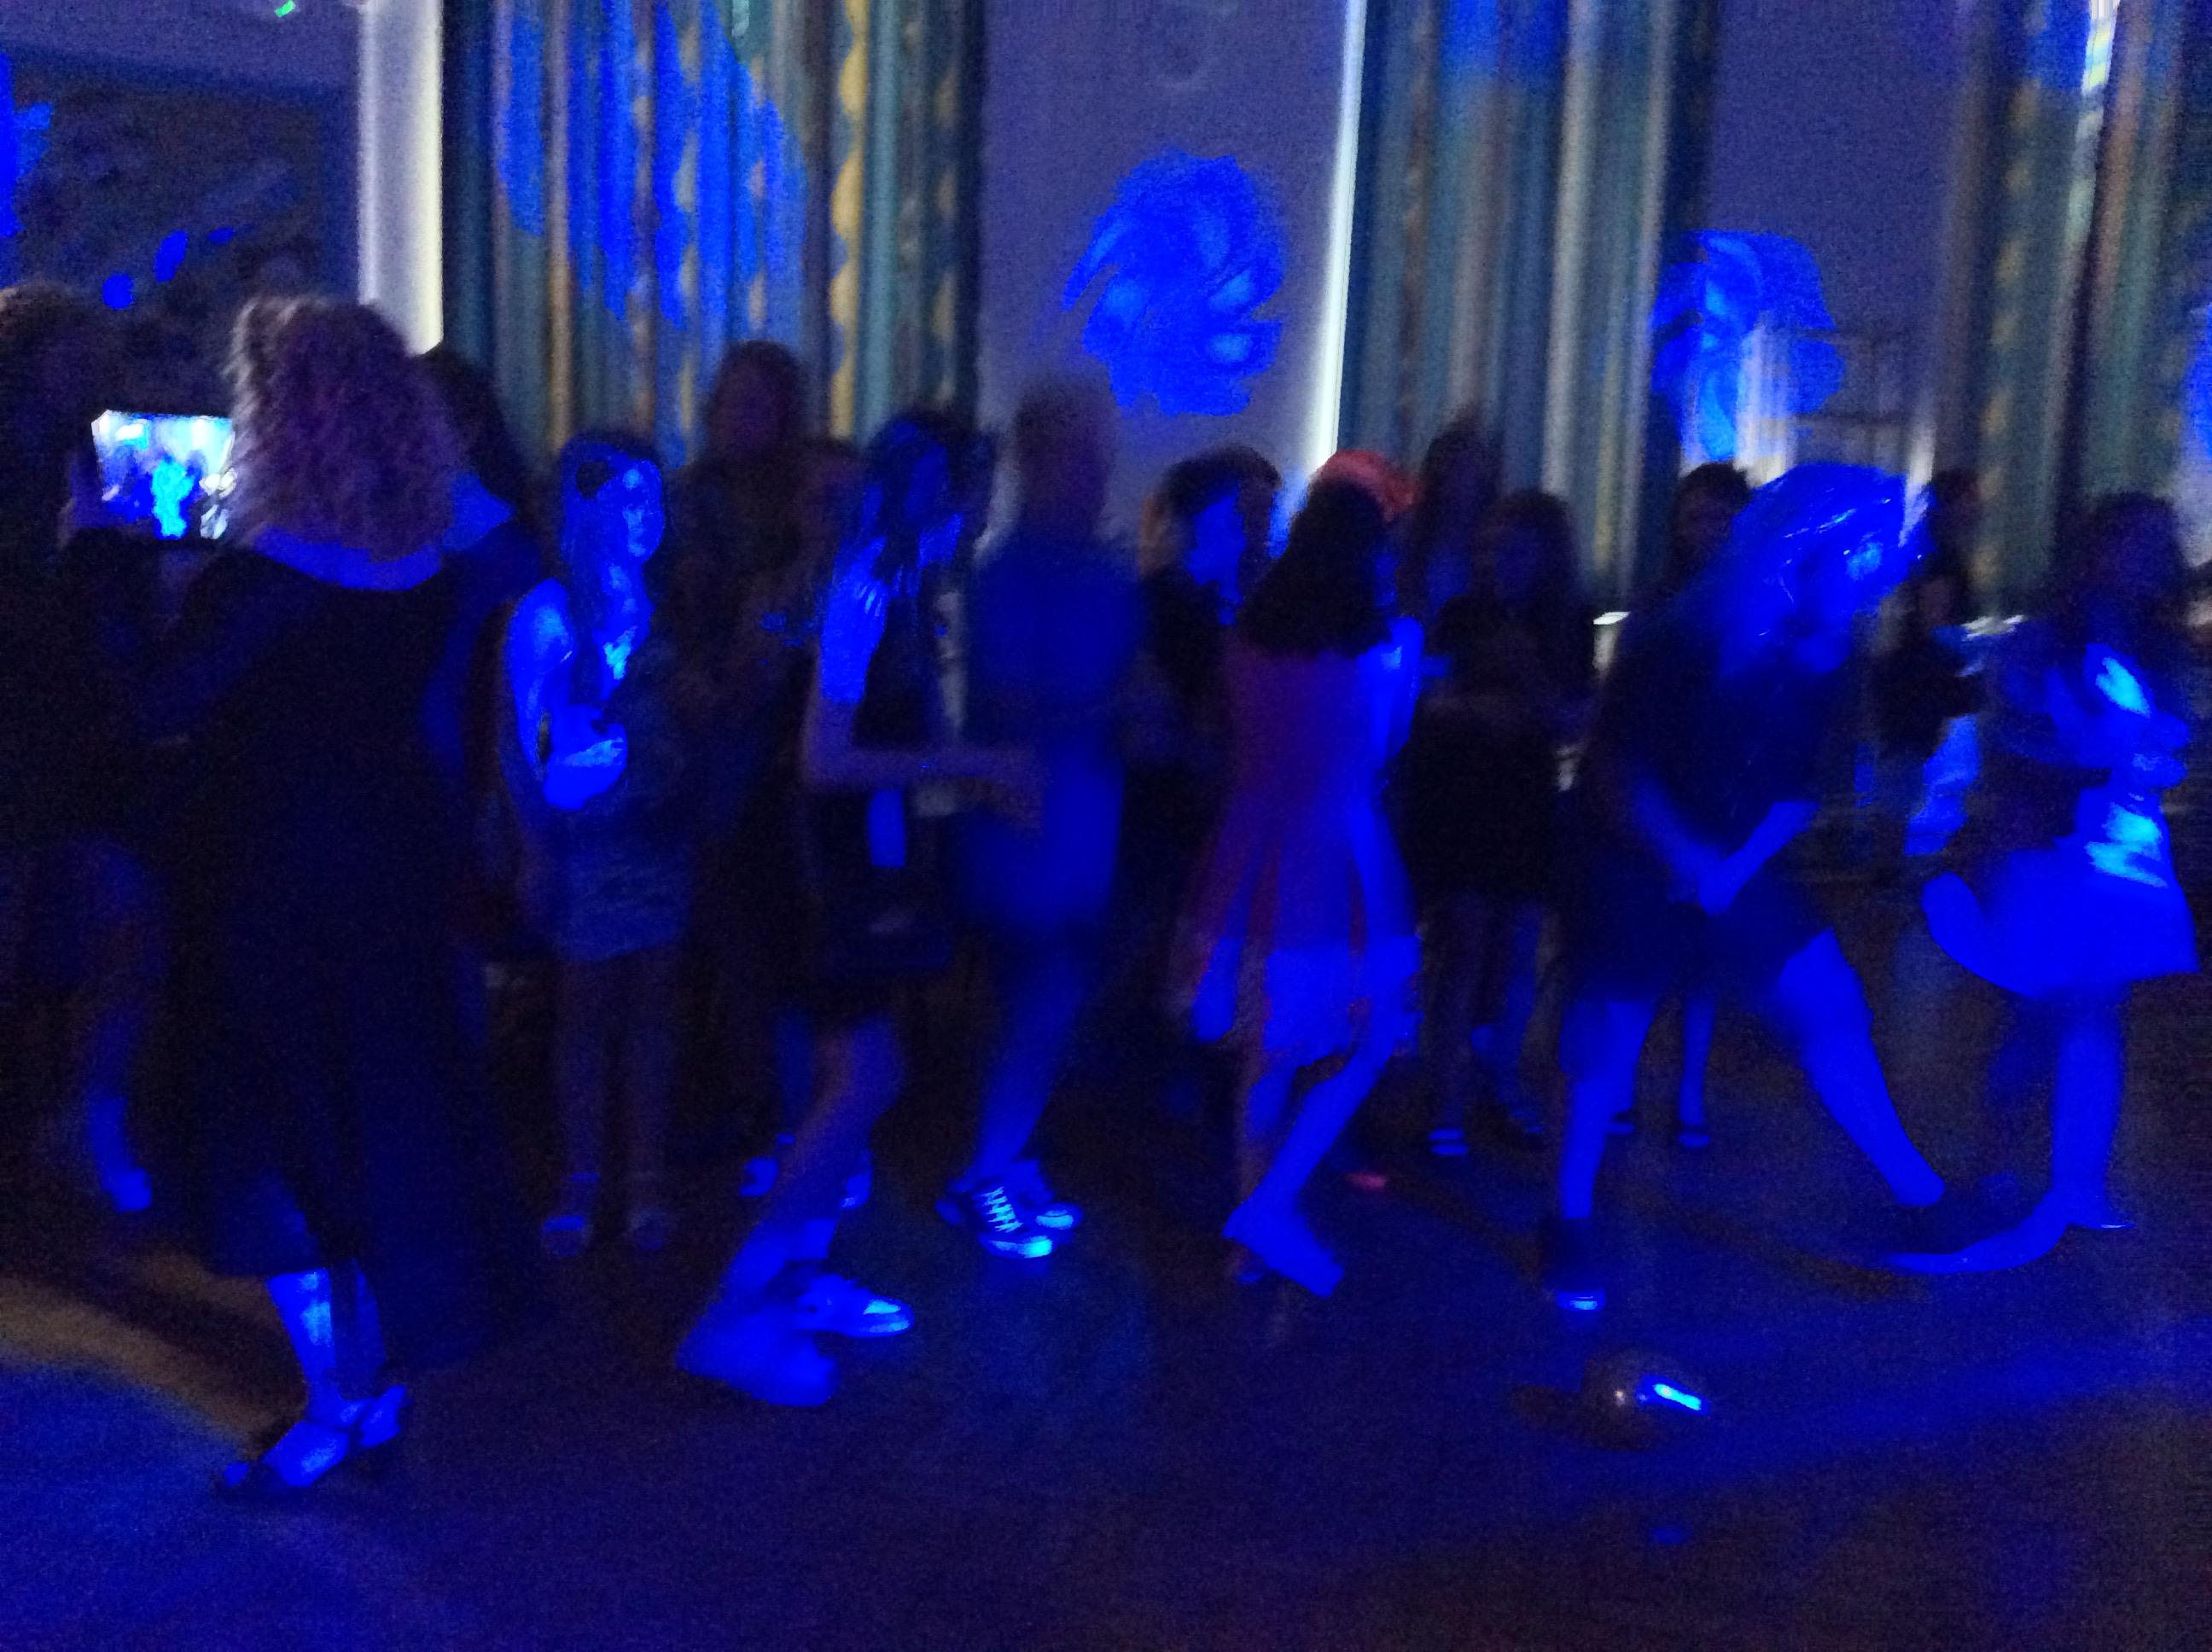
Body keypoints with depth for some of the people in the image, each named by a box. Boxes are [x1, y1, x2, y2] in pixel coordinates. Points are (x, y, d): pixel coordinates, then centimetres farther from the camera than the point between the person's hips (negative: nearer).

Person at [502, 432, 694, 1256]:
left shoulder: (659, 604, 9)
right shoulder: (550, 613, -5)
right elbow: (524, 740, -5)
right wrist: (537, 849, -9)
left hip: (662, 835, 4)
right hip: (587, 839, -4)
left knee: (653, 1006, 6)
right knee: (586, 1007, 2)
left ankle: (647, 1176, 13)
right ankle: (579, 1176, 13)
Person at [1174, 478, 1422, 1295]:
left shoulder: (1251, 635, 1)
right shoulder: (1392, 638, -8)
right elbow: (1387, 745, 7)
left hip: (1255, 851, 5)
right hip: (1341, 856, -4)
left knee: (1268, 1047, 15)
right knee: (1364, 1042, 11)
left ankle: (1255, 1236, 23)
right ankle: (1271, 1208, 0)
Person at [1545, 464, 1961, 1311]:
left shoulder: (1824, 653, -4)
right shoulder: (1685, 637, -20)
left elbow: (1797, 782, 3)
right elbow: (1615, 766, -16)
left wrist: (1739, 863, -12)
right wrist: (1688, 858, -23)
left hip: (1735, 861, 5)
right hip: (1631, 860, -5)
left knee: (1830, 1004, -3)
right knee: (1608, 1039, -1)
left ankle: (1921, 1197, 7)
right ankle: (1569, 1224, 16)